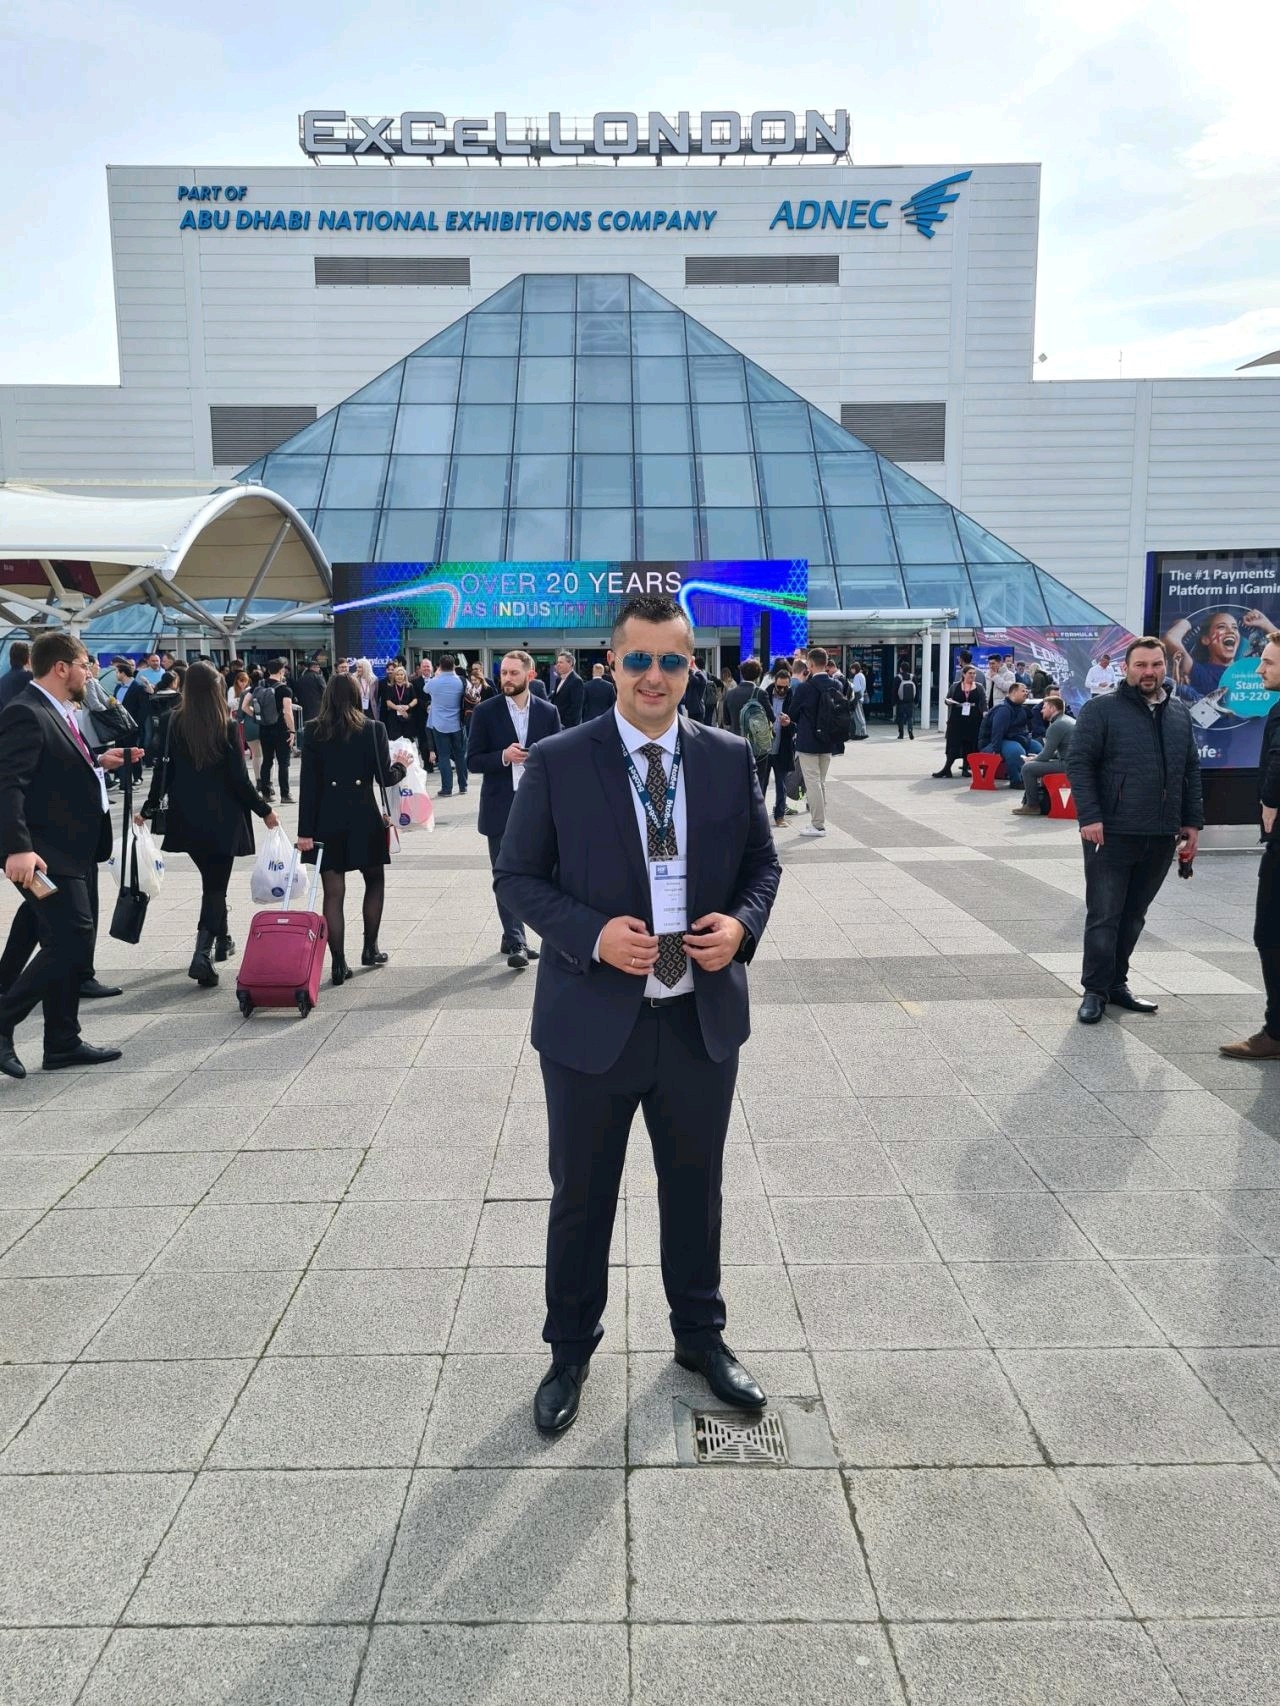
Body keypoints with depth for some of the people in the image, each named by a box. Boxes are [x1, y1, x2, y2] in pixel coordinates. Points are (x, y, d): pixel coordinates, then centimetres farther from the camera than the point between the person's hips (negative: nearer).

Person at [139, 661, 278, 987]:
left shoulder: (171, 723, -4)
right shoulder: (226, 727, -11)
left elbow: (163, 771, -1)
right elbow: (238, 779, -10)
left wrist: (148, 809, 10)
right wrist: (264, 810, 2)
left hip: (186, 819, 4)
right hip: (222, 819, -4)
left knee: (211, 880, 22)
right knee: (216, 884, 1)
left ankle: (222, 940, 36)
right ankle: (203, 954, -13)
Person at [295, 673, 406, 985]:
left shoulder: (314, 732, -1)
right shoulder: (373, 729, -4)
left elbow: (308, 784, -4)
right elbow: (385, 777, -5)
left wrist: (305, 830, -2)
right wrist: (401, 767, 17)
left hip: (327, 820, 1)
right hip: (364, 817, 0)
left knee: (333, 893, 3)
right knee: (375, 882, 21)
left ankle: (339, 963, 2)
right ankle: (370, 948, 21)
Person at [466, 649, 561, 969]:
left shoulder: (548, 712, 4)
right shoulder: (485, 712, 0)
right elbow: (473, 760, -2)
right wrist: (503, 757, -17)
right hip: (500, 807, -2)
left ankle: (512, 937, 23)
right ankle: (516, 942, -4)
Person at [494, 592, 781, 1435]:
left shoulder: (731, 758, 0)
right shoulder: (557, 762, -8)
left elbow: (762, 862, 8)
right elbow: (517, 876, -4)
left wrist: (743, 923, -13)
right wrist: (592, 935, -20)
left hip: (703, 1020, 3)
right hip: (593, 1020, -2)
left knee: (696, 1186, 20)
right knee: (581, 1198, 14)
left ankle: (701, 1334, 43)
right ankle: (571, 1352, 37)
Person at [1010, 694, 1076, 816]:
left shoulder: (1056, 726, -14)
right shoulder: (1069, 720, 17)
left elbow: (1046, 755, -14)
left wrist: (1032, 760, 6)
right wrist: (1036, 758, 18)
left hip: (1067, 764, -10)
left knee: (1027, 768, -12)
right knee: (1035, 765, 26)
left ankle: (1032, 806, -3)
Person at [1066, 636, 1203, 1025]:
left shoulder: (1179, 713, 14)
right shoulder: (1101, 710, -4)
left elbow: (1191, 771, 17)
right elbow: (1079, 764, -9)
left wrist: (1192, 822, 12)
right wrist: (1089, 817, -17)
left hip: (1161, 836, 5)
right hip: (1111, 833, -5)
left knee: (1133, 915, 14)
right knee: (1104, 915, 0)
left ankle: (1117, 982, 25)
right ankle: (1096, 990, 9)